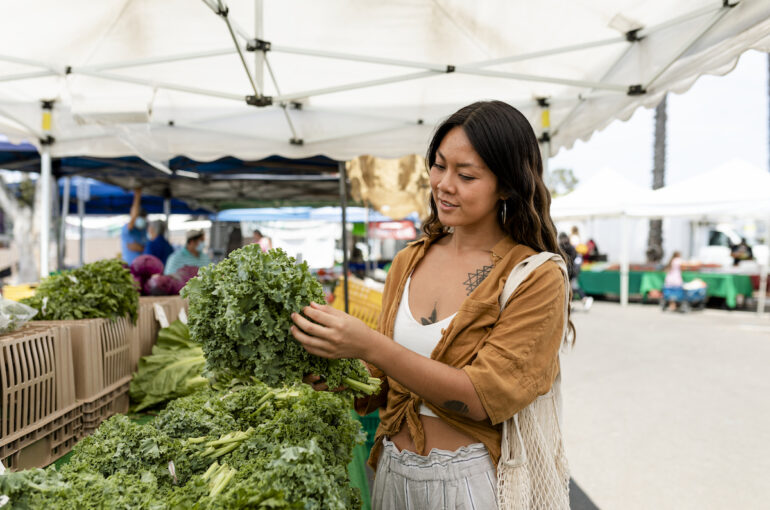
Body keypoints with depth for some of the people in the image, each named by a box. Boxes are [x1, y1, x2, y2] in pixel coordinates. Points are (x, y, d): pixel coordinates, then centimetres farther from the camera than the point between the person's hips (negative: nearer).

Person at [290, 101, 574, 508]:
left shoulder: (537, 279, -15)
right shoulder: (408, 261, 1)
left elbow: (484, 398, -21)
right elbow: (386, 385, 7)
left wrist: (370, 346, -28)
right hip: (392, 470, 5)